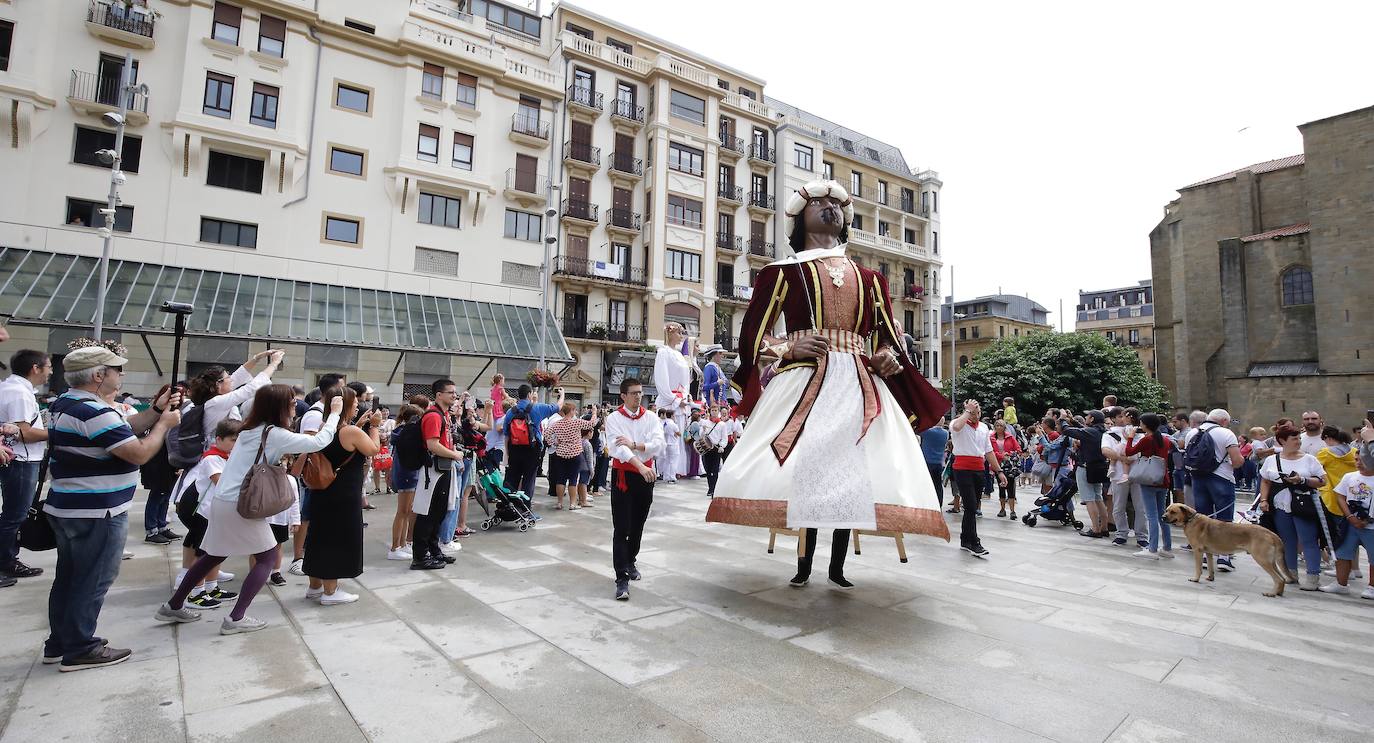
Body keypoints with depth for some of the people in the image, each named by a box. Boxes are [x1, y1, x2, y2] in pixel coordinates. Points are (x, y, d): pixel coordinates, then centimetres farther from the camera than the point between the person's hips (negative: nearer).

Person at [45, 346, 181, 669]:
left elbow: (122, 430, 11)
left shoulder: (66, 404, 9)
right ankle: (80, 650, 12)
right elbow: (139, 453, -24)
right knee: (93, 581, 2)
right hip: (96, 513, -10)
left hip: (69, 508, 10)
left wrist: (156, 410, 3)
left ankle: (59, 642, 31)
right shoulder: (93, 412, -24)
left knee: (69, 576, 19)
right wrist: (165, 423, -10)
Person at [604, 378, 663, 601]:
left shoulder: (650, 418, 5)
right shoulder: (614, 418, -5)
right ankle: (622, 578, -4)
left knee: (637, 525, 16)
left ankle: (630, 561, 38)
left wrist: (634, 444, -23)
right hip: (622, 476, -3)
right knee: (621, 529, -6)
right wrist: (640, 466, -33)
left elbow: (658, 445, -9)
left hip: (646, 475, 4)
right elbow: (618, 449, -20)